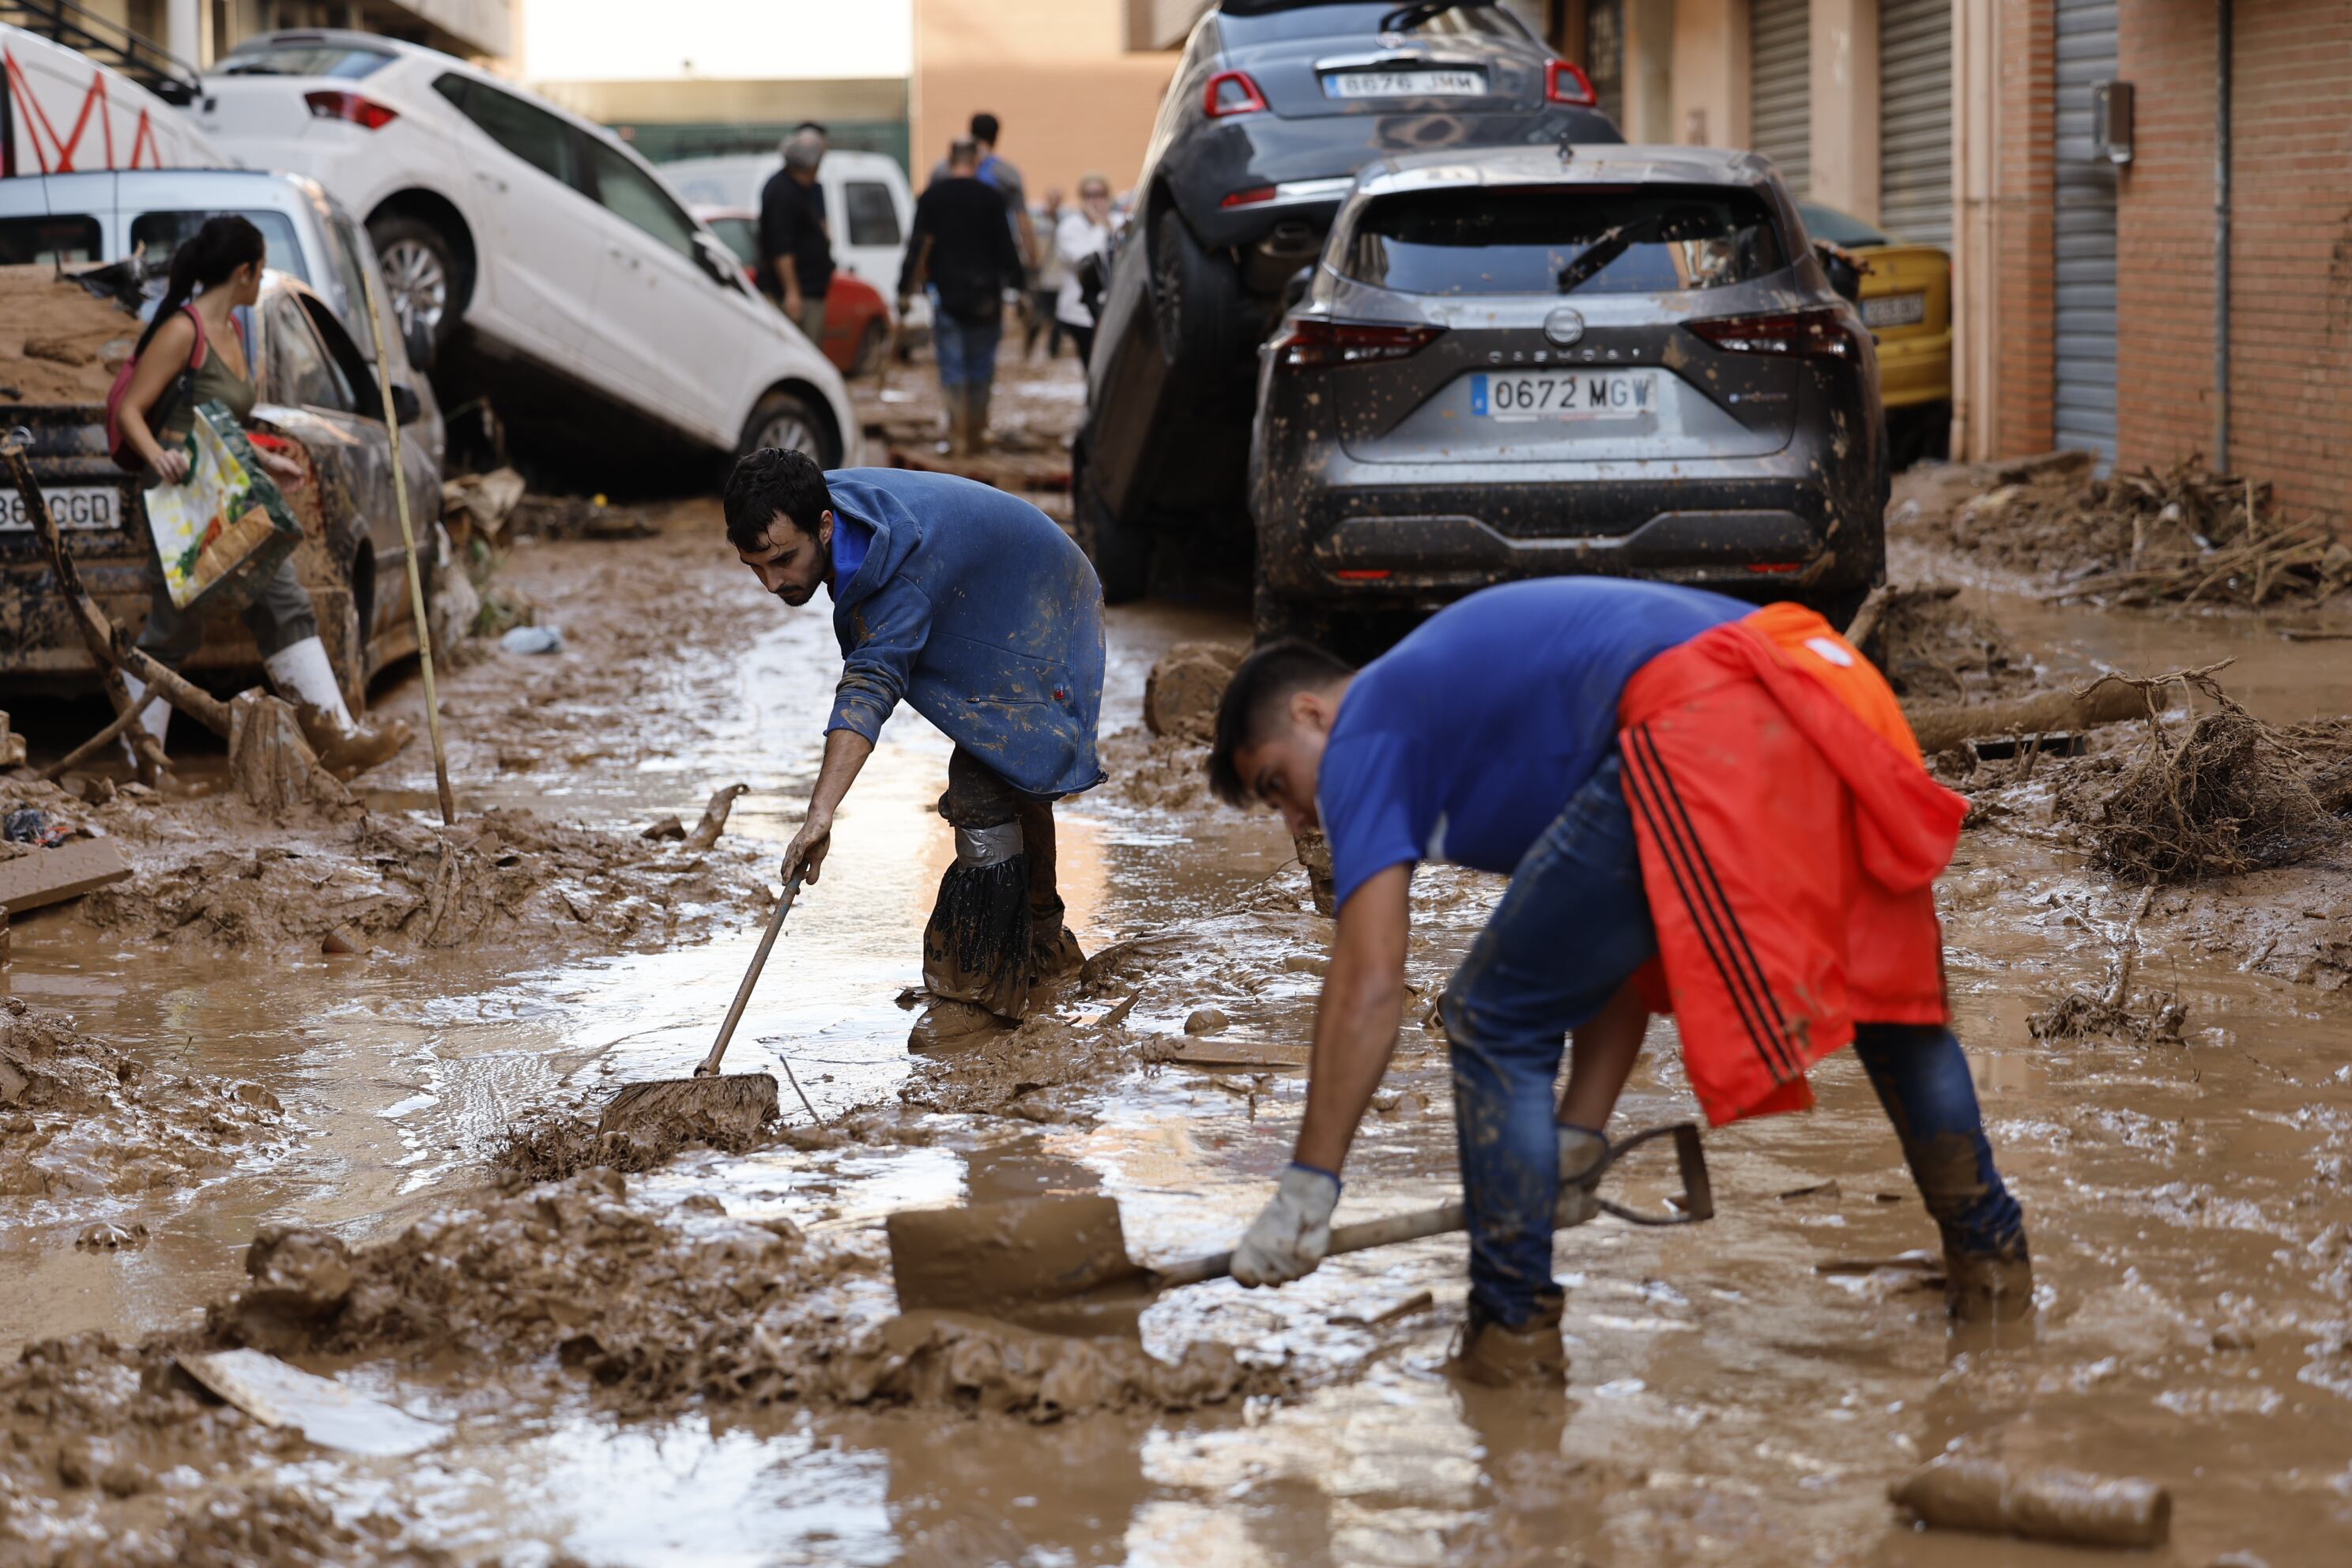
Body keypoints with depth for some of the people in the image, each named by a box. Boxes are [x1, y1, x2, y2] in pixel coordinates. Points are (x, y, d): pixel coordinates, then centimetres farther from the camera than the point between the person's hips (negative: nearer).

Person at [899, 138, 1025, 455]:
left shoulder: (931, 198, 0)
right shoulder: (990, 198, -1)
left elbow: (916, 247, -1)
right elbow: (1005, 247, -1)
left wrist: (904, 292, 2)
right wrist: (1014, 286, 6)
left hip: (947, 295, 0)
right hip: (985, 295, 0)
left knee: (952, 366, 2)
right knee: (981, 365, 10)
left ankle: (958, 433, -7)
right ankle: (977, 432, 14)